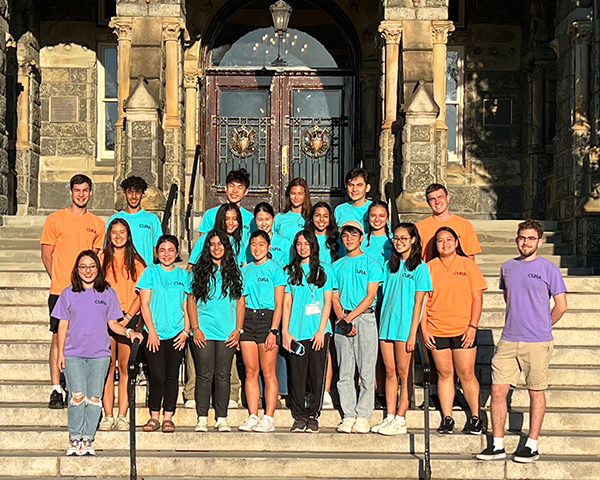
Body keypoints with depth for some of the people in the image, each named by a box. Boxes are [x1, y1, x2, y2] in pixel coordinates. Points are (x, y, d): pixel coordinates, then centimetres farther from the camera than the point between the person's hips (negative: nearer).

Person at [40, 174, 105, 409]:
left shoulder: (97, 224, 11)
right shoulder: (55, 219, 2)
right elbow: (47, 255, 4)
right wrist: (60, 280, 1)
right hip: (61, 291, -3)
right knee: (59, 337, -3)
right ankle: (56, 390, 1)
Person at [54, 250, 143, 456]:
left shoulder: (108, 293, 6)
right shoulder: (68, 293, 6)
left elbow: (113, 323, 10)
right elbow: (63, 325, 8)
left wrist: (128, 331, -8)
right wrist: (60, 352, 3)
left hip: (100, 354, 1)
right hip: (73, 354, -1)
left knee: (94, 398, 0)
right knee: (77, 396, -10)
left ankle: (88, 440, 8)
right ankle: (75, 439, 0)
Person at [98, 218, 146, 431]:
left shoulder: (136, 262, 9)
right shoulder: (102, 259, 10)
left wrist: (128, 316, -6)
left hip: (129, 318, 0)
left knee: (124, 366, -2)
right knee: (108, 365, -3)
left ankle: (122, 416, 0)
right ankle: (108, 415, -1)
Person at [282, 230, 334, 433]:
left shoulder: (324, 271, 8)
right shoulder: (290, 271, 11)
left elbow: (327, 302, 4)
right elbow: (286, 303, 9)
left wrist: (321, 330, -6)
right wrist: (285, 332, 0)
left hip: (318, 331, -1)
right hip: (297, 331, 1)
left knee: (317, 374, -1)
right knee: (297, 374, 0)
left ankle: (313, 416, 8)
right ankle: (299, 416, 7)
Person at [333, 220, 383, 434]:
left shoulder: (371, 264, 3)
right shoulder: (337, 266, 14)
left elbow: (370, 296, -5)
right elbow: (335, 297, 10)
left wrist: (349, 318, -11)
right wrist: (342, 319, -7)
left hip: (365, 318, -3)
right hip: (343, 320, 3)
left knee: (366, 370, -5)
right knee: (345, 371, 2)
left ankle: (363, 416, -1)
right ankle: (348, 415, 6)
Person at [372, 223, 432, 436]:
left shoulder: (420, 267, -2)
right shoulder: (389, 265, 14)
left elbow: (418, 302, -6)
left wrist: (412, 333, -12)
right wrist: (381, 325, 8)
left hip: (405, 326, -5)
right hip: (386, 325, 5)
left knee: (404, 373, -1)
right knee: (390, 372, 7)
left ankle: (400, 420, 2)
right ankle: (390, 417, 10)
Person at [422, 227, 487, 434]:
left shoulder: (468, 265, 4)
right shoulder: (429, 267, 6)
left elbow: (477, 299, 2)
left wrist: (473, 326, -7)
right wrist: (424, 330, 0)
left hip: (463, 330, -1)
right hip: (436, 330, 2)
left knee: (466, 373, -1)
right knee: (444, 374, 6)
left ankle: (475, 417, 9)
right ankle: (446, 418, 12)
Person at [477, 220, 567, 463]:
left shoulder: (548, 269, -3)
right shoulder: (507, 267, 11)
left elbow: (561, 306, 0)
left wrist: (541, 327, 8)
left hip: (537, 342, -4)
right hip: (508, 341, 4)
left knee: (536, 391, 4)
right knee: (497, 390, 0)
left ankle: (532, 445, 13)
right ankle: (497, 445, 9)